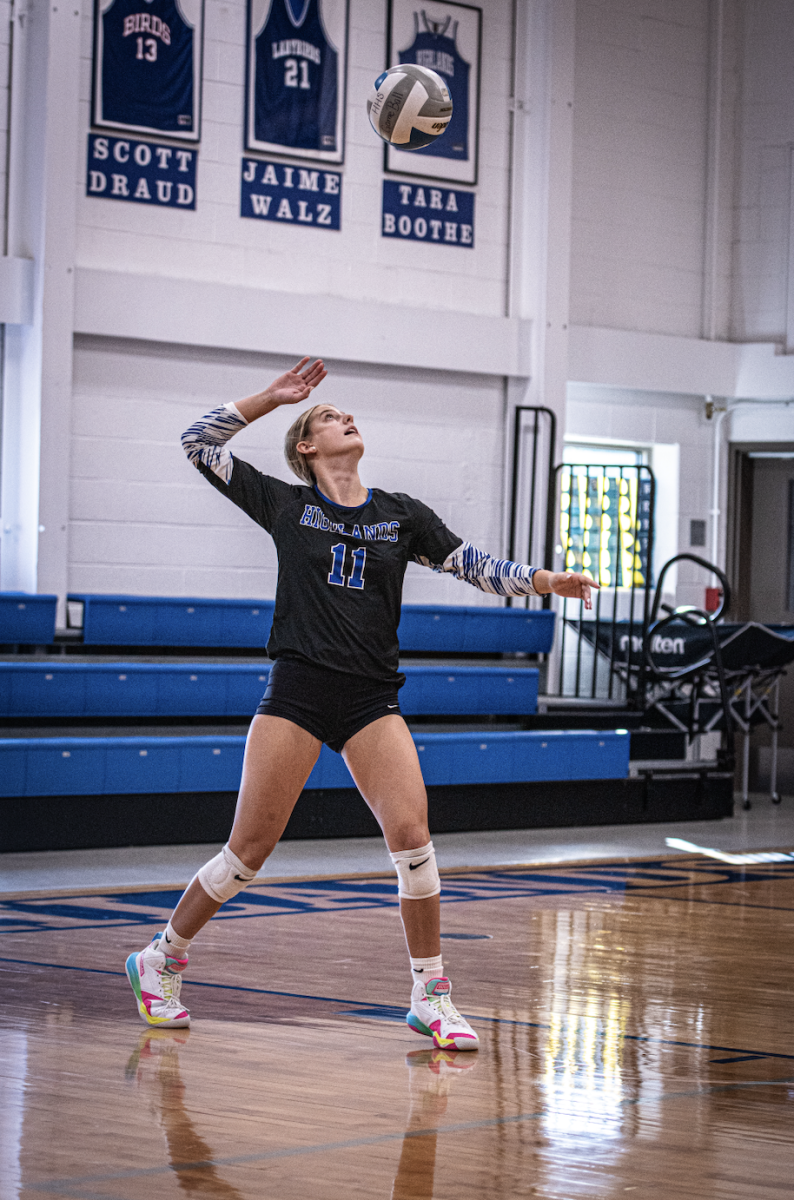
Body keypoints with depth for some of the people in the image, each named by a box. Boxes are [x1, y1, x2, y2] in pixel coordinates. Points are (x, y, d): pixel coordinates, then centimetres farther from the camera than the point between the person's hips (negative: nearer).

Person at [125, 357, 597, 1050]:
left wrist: (542, 580, -7)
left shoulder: (402, 516, 11)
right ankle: (161, 960, 18)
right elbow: (200, 443, 9)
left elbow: (477, 567, 9)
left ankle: (431, 997, -1)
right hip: (297, 693, -2)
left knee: (411, 834, -12)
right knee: (250, 847, -1)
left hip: (372, 699, 2)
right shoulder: (285, 504, 6)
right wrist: (271, 397, 8)